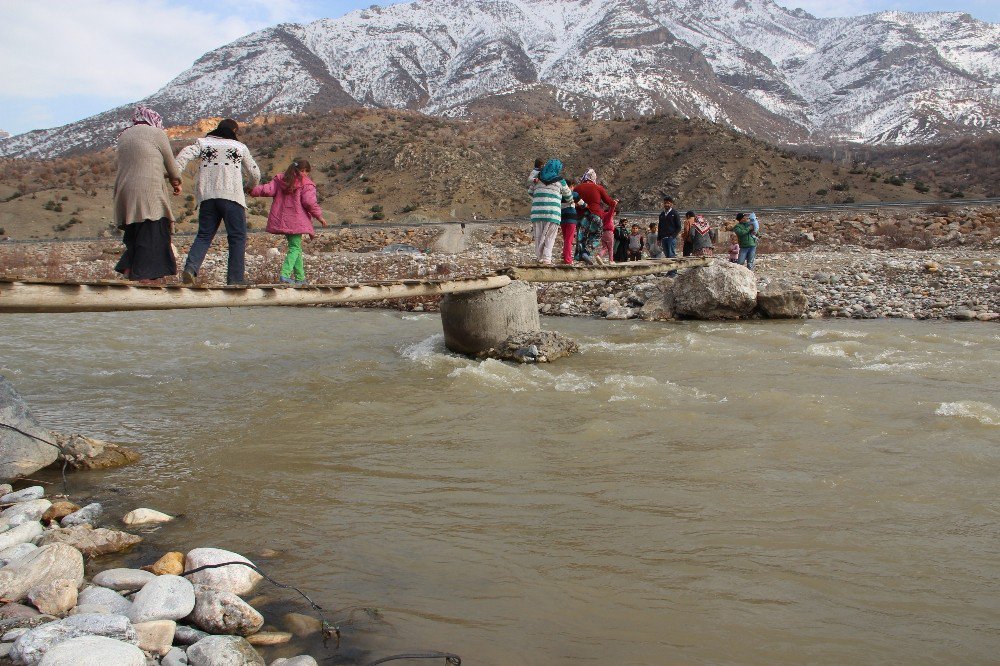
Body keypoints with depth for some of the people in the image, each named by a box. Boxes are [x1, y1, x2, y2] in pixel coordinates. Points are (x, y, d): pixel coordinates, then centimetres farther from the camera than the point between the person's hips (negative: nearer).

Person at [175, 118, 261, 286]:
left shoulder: (203, 143, 16)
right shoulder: (240, 147, 14)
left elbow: (185, 154, -3)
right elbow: (255, 174, 20)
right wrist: (250, 186, 41)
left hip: (207, 197, 3)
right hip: (232, 196, -2)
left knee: (204, 235, 10)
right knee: (237, 237, 4)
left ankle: (190, 268, -12)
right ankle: (236, 279, -1)